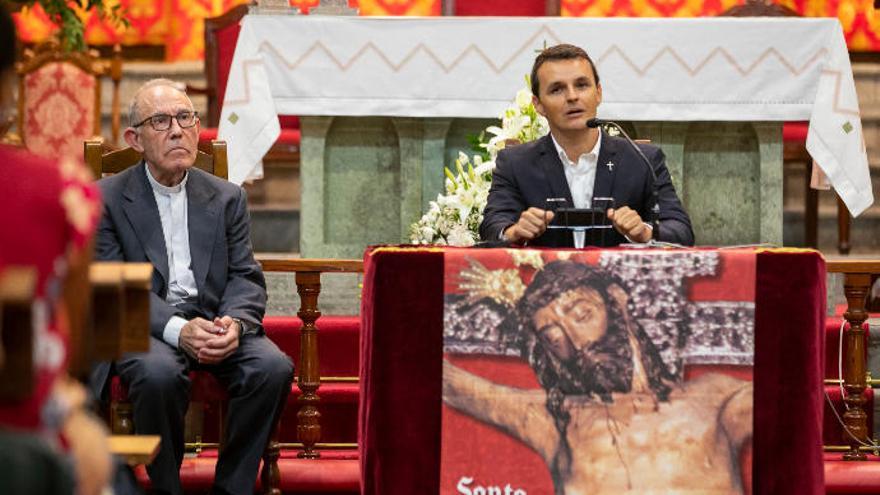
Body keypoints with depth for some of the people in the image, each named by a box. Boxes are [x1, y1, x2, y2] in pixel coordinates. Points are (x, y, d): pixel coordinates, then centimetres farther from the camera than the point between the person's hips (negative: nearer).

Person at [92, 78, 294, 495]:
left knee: (274, 367, -26)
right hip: (144, 326, -3)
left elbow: (246, 277, 8)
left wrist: (234, 322, -17)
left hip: (215, 323, 3)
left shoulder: (227, 198, 14)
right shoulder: (106, 199, 3)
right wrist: (178, 330, -23)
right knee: (160, 374, -36)